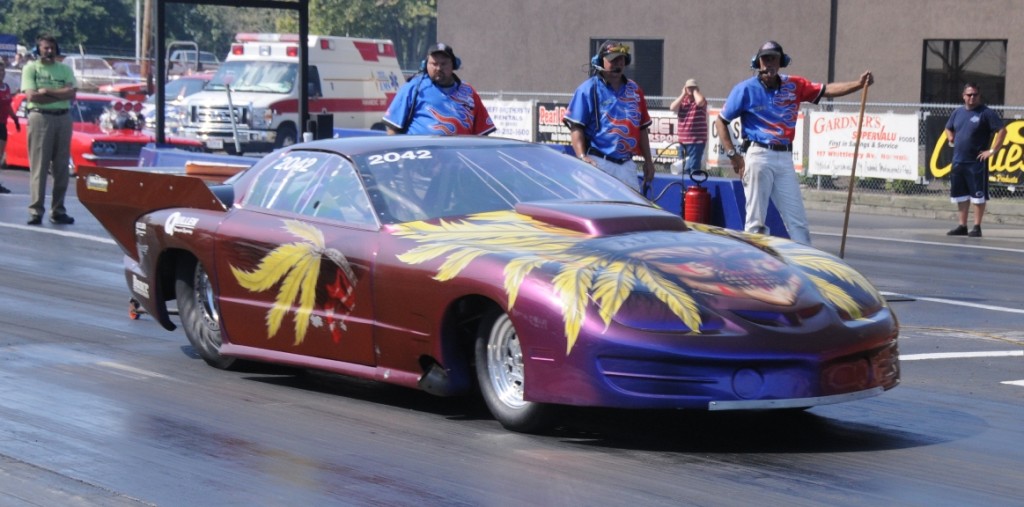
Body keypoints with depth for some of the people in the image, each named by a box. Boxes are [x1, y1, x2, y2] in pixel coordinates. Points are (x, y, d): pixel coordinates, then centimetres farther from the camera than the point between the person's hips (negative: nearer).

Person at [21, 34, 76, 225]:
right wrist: (60, 95, -7)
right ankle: (36, 211, -9)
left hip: (63, 118, 4)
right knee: (39, 166, -7)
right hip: (40, 117, -4)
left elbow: (71, 93, -1)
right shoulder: (31, 68, 5)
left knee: (61, 168, 3)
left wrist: (47, 91, -10)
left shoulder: (65, 69, 14)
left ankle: (58, 211, 8)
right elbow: (31, 96, -8)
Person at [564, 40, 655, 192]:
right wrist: (582, 157, -20)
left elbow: (642, 127, 20)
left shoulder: (634, 90, 15)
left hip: (626, 165, 6)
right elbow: (576, 127, -8)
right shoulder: (589, 89, -2)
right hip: (598, 163, -6)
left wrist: (648, 161, 16)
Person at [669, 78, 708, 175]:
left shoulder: (701, 100, 0)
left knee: (693, 167, -15)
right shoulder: (682, 100, 13)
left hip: (696, 141, -6)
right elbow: (673, 107, -4)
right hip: (682, 141, 6)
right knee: (683, 167, 13)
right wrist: (683, 94, -2)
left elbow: (699, 101, -25)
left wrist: (695, 91, -5)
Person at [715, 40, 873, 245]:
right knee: (756, 221, -2)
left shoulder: (793, 86, 8)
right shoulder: (746, 89, -2)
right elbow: (721, 121, 2)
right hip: (759, 156, -4)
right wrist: (732, 155, -7)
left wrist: (858, 84, -12)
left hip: (785, 158, 4)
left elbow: (827, 90, 3)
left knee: (797, 221, 4)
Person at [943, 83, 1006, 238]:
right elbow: (948, 129, 30)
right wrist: (951, 139, 10)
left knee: (978, 196, -4)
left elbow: (1002, 130, -10)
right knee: (960, 195, 9)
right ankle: (962, 226, 17)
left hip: (977, 162, -6)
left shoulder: (986, 113, -6)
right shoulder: (958, 113, 12)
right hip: (958, 161, 6)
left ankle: (977, 227, 0)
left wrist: (992, 151, -13)